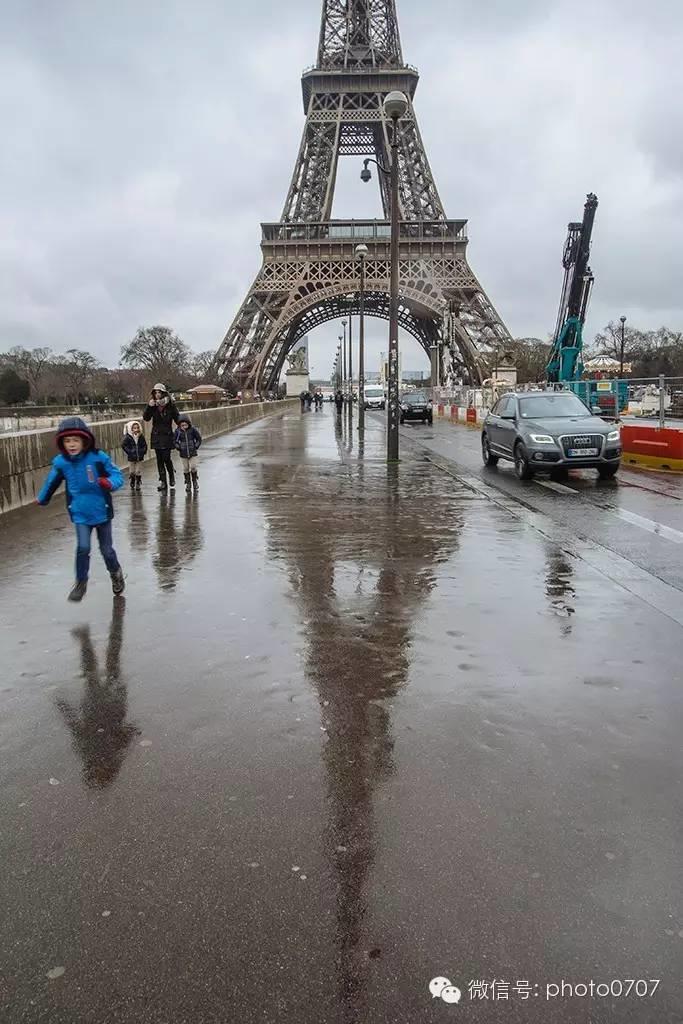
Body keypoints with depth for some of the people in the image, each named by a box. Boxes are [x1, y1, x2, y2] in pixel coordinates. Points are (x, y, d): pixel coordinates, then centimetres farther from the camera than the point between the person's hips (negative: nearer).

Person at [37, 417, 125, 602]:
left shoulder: (99, 457, -17)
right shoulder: (60, 462, -8)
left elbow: (118, 475, -14)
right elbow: (52, 482, 11)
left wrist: (110, 482, -38)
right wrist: (42, 499, 27)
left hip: (102, 511, -1)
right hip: (80, 514, 1)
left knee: (106, 549, 11)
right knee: (82, 547, -14)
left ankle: (116, 574, 40)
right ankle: (81, 582, 7)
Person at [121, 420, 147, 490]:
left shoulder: (141, 437, -2)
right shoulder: (128, 437, -10)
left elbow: (145, 445, 7)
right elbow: (123, 445, -6)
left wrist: (143, 452, -3)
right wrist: (129, 452, -11)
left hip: (139, 457, 1)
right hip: (131, 458, -1)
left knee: (138, 471, 4)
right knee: (132, 471, 9)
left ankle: (138, 484, 17)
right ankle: (132, 484, 25)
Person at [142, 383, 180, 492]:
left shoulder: (170, 404, -4)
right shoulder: (153, 405, 4)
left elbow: (177, 418, 1)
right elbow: (146, 418, -1)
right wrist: (149, 407, -14)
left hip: (167, 435, -4)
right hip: (156, 435, 4)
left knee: (166, 458, -7)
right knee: (159, 459, 5)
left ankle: (172, 477, 19)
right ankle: (163, 481, 10)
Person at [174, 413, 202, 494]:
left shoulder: (193, 430, -9)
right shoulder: (178, 431, -7)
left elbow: (199, 439, 2)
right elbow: (175, 441, 5)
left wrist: (196, 446, -5)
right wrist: (178, 447, -6)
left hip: (193, 453, -1)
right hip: (183, 454, 1)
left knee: (193, 467, -3)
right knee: (186, 469, 7)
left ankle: (195, 481, 18)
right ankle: (188, 484, 18)